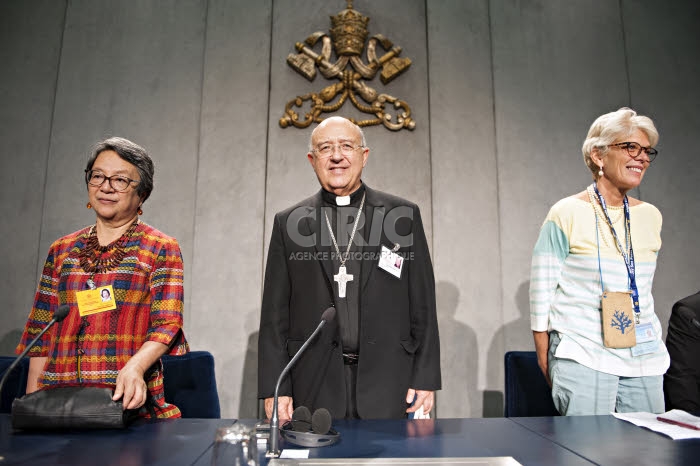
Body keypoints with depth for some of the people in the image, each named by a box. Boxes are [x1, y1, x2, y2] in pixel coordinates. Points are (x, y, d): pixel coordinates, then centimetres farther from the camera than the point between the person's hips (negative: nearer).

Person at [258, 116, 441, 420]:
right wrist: (274, 388, -1)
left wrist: (425, 379, -1)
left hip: (388, 388, 0)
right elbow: (275, 313, 4)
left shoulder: (403, 215, 3)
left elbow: (423, 306, 3)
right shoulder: (289, 223, 5)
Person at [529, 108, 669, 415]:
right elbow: (541, 296, -7)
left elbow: (645, 291, 17)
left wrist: (651, 347, 18)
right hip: (583, 360, -5)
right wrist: (546, 361, -5)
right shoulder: (566, 214, -8)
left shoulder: (650, 216, 9)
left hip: (644, 360, 6)